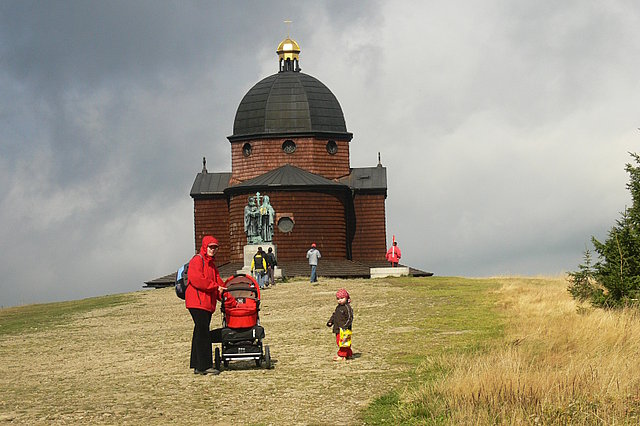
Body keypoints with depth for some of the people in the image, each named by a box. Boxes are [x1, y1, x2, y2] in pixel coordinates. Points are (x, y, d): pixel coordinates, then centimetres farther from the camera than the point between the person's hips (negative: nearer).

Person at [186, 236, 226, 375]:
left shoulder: (211, 264, 24)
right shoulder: (197, 260, -6)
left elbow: (219, 282, 23)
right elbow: (196, 279, -20)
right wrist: (215, 287, -18)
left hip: (208, 303, 10)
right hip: (197, 302, -10)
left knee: (200, 333, 10)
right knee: (203, 333, -12)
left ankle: (197, 365, 12)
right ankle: (205, 366, -15)